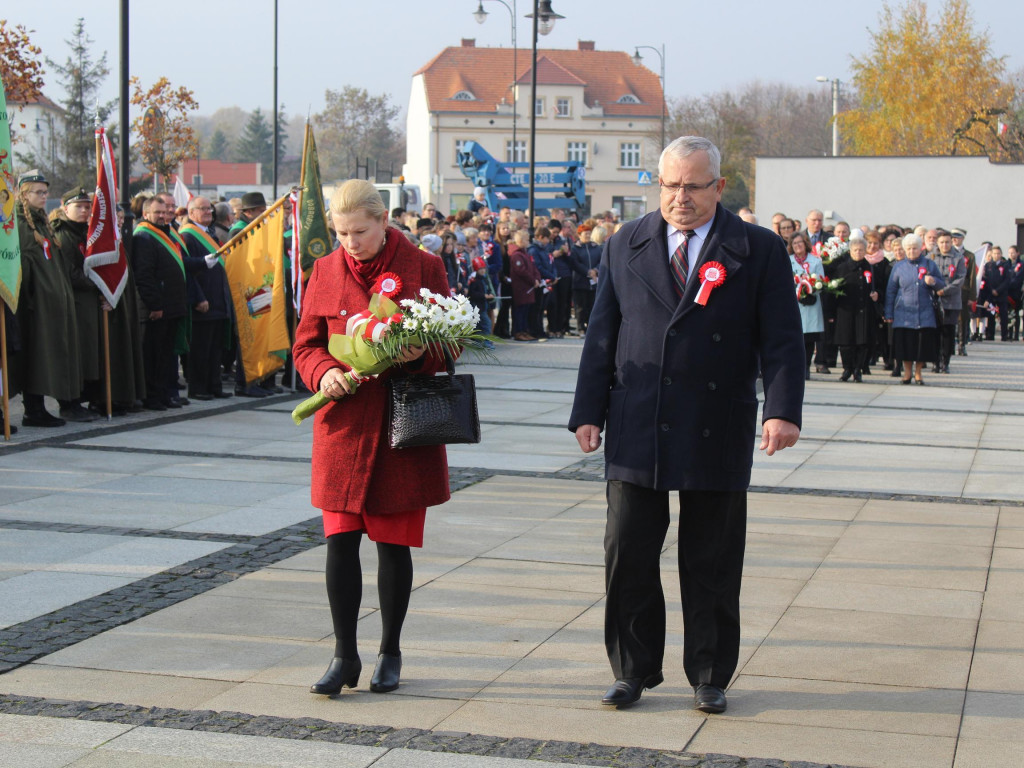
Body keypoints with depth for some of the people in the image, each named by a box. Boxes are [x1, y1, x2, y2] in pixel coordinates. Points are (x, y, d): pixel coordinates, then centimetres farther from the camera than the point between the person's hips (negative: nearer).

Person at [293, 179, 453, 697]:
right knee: (340, 541, -1)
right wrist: (323, 373, -11)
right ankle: (344, 655, 11)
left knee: (394, 544, 6)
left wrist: (422, 354, -18)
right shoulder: (326, 272, 7)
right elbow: (306, 344, 11)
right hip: (344, 426, 2)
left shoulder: (423, 268, 0)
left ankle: (390, 653, 21)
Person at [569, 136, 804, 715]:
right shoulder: (626, 246, 9)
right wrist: (589, 411, 5)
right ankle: (633, 671, 19)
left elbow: (782, 339, -3)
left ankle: (710, 677, 20)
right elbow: (602, 336, 10)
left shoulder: (760, 250, 1)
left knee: (711, 565, 6)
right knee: (628, 556, 4)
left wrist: (782, 411, -16)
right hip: (636, 432, 2)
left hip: (716, 434, -2)